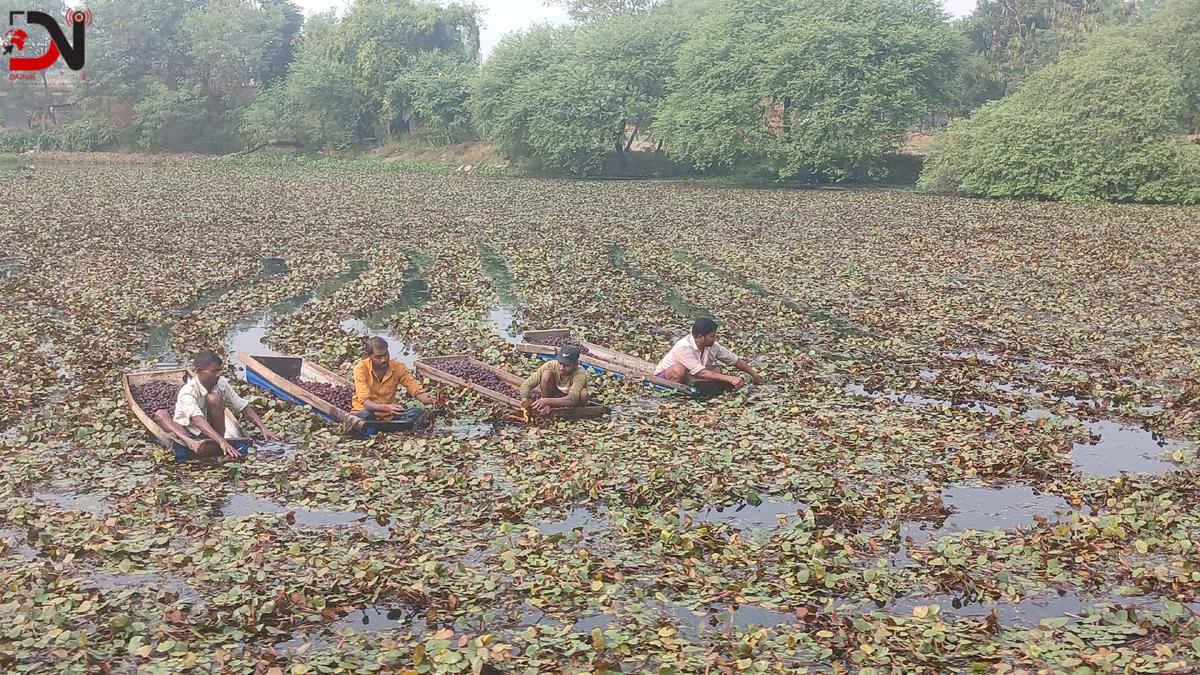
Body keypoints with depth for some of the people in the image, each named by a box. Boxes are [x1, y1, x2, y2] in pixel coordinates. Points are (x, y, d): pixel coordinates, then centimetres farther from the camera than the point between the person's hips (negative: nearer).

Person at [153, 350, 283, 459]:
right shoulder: (187, 392, -24)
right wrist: (222, 442, -54)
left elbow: (243, 407, -3)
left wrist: (263, 428, -16)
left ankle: (217, 445, -23)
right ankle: (190, 443, -54)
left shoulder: (221, 383, -8)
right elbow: (197, 420, -40)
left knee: (213, 399, -23)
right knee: (160, 415, -31)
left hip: (211, 432, 3)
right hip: (188, 433, -3)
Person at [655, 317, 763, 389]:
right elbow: (701, 373, -38)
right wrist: (730, 378, -41)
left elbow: (735, 360, 2)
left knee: (716, 370, -10)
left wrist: (754, 374, 5)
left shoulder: (712, 346, -10)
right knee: (679, 369, -39)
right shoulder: (684, 347, -33)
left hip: (688, 378, 7)